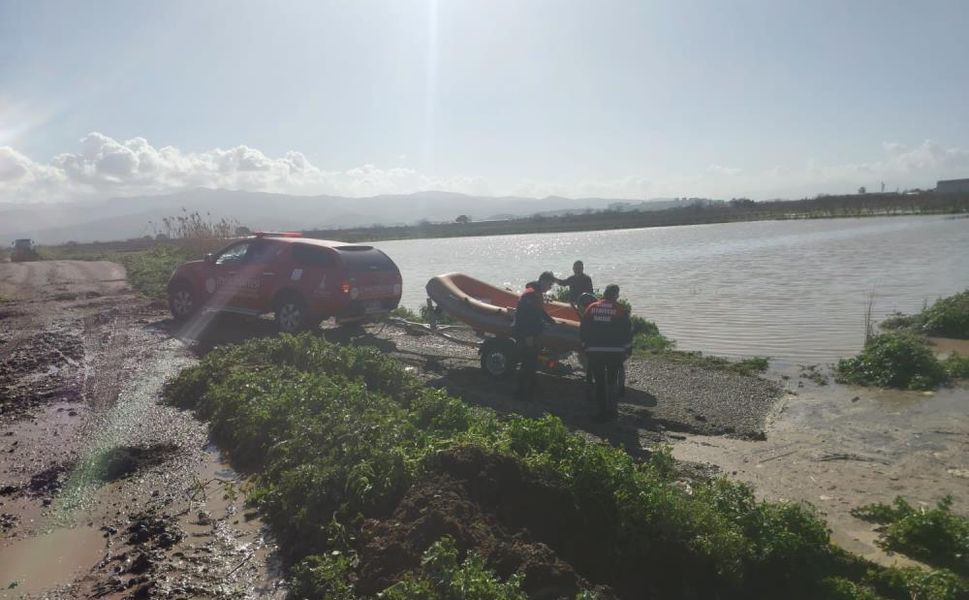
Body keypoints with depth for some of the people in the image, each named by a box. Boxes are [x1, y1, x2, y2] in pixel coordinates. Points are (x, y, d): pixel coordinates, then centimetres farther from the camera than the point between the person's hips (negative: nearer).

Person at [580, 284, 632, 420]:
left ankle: (602, 410, 11)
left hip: (594, 351, 2)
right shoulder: (620, 310, -3)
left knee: (599, 381, 9)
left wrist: (585, 347, 17)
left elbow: (582, 330, 8)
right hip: (615, 351, -1)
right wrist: (628, 349, 9)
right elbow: (628, 331, -1)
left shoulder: (591, 308, 4)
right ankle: (611, 410, 13)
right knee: (612, 381, 11)